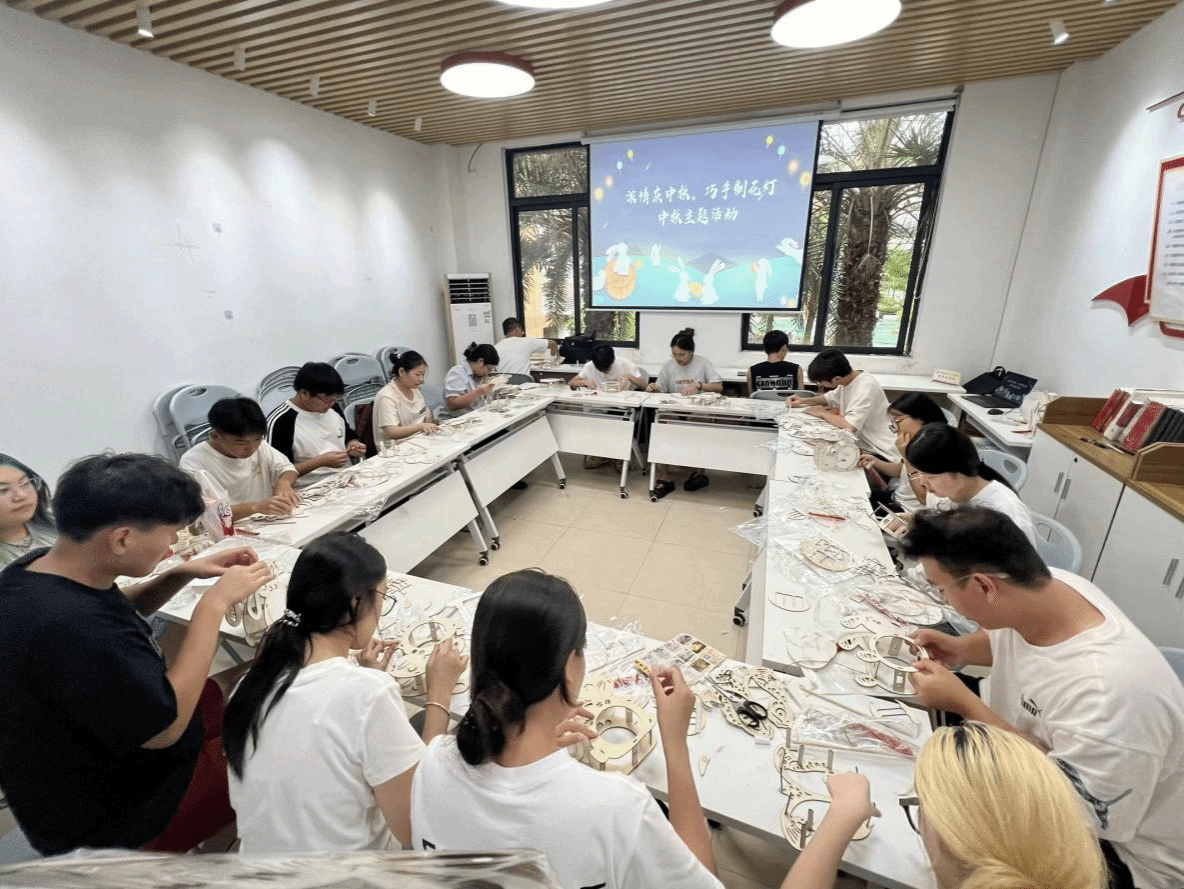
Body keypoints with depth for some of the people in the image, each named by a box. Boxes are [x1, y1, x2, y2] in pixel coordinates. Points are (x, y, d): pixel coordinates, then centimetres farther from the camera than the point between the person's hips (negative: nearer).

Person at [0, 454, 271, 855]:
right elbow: (165, 726, -31)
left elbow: (116, 613, 9)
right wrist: (215, 602, -29)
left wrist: (183, 574, -8)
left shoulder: (42, 568, -12)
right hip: (108, 814, -8)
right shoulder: (68, 628, -41)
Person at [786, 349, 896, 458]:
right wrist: (803, 401, 6)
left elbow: (850, 425, -31)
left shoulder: (866, 388, -24)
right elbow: (830, 398, 22)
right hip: (861, 443, 8)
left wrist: (823, 413, -15)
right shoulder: (846, 380, 2)